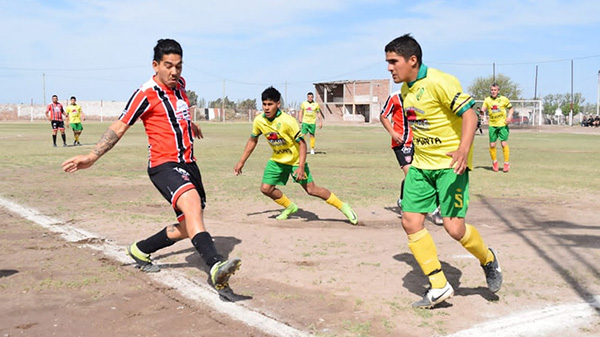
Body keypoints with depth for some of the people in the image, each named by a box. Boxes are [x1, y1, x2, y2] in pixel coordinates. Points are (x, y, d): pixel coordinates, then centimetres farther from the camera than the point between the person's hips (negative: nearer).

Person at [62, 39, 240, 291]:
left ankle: (140, 250, 31)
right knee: (192, 202, -35)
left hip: (188, 164, 8)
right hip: (164, 165, -8)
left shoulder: (179, 84, 10)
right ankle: (215, 265, -51)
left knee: (187, 228, 10)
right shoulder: (146, 94, -10)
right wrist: (92, 157, -13)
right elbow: (119, 128, -6)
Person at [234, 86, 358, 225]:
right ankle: (290, 207, 23)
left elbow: (302, 143, -23)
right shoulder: (259, 121, -13)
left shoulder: (287, 121, -28)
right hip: (277, 160, 5)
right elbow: (252, 141, 4)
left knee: (311, 189, -8)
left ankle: (343, 207, 8)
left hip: (295, 160, -5)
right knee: (265, 188, -3)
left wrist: (301, 167, -31)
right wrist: (241, 162, 4)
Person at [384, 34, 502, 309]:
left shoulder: (439, 82, -16)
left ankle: (487, 259, 21)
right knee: (411, 222, -3)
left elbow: (469, 114, -21)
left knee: (454, 227, -13)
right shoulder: (405, 90, 10)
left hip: (451, 164, -8)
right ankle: (439, 287, 7)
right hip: (421, 164, 8)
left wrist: (464, 149, -36)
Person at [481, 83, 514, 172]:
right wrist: (482, 110, -26)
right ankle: (494, 162, 22)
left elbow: (511, 108, 9)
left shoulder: (504, 99, 0)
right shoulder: (487, 100, 4)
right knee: (492, 145, 0)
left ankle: (506, 163, 6)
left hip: (503, 124, -2)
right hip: (492, 125, 2)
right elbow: (483, 110, -2)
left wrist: (509, 116, -9)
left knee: (504, 143, -7)